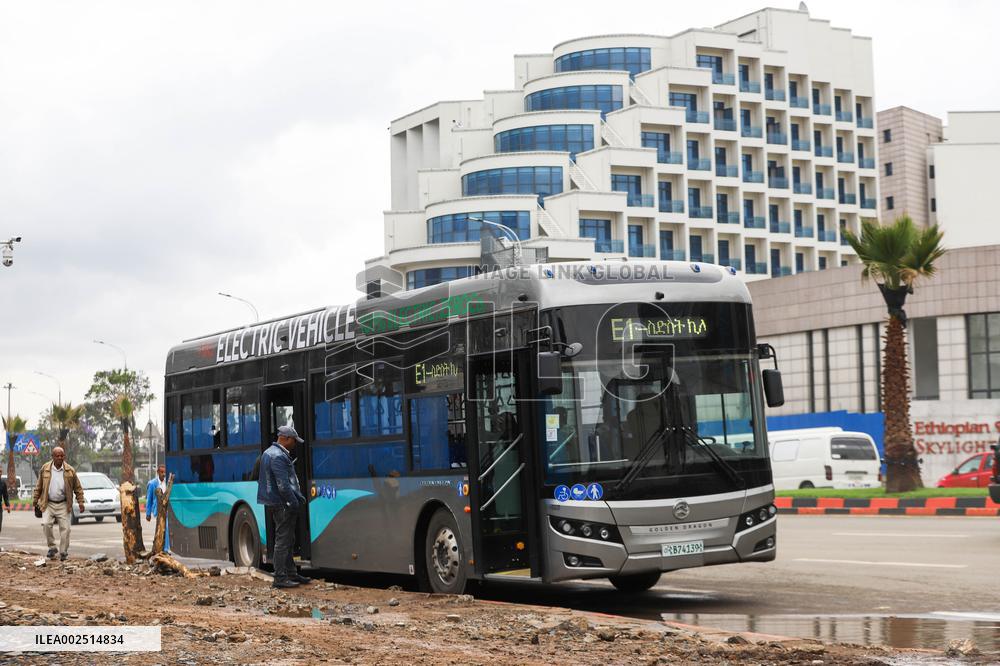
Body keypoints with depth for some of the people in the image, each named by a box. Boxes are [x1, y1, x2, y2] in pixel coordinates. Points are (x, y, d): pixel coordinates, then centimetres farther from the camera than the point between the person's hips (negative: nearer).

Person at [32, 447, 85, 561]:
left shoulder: (70, 470, 0)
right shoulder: (45, 469, 2)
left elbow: (78, 488, 6)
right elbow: (39, 486, 12)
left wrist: (80, 503, 1)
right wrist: (35, 500, 12)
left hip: (63, 505, 0)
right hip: (48, 504, 0)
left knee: (65, 528, -3)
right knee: (46, 524, -17)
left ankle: (63, 552, 9)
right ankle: (52, 547, 0)